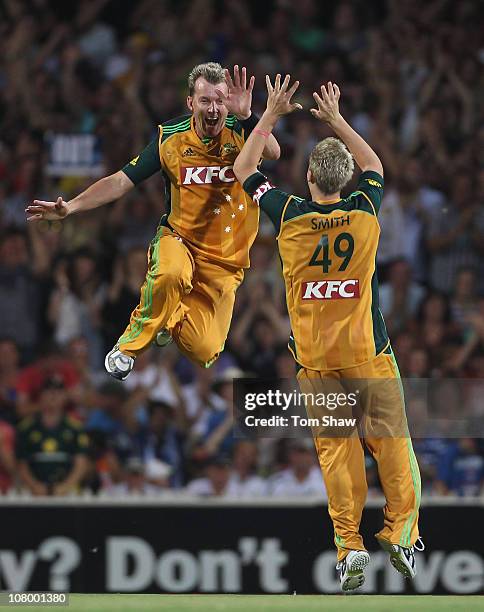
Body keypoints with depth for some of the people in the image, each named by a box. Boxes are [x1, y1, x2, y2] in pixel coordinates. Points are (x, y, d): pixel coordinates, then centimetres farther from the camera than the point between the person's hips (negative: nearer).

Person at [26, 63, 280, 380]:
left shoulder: (241, 132, -13)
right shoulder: (170, 136, -8)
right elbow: (123, 180, -4)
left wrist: (246, 115, -51)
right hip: (179, 238, -1)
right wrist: (69, 207, -13)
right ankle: (129, 344, -14)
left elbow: (273, 153, -35)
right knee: (169, 274, -39)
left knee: (204, 353, -4)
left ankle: (174, 316, 32)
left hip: (225, 259, 1)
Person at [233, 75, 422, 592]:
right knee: (390, 441, 6)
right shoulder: (364, 213, -5)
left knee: (335, 448, 1)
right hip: (368, 353, 0)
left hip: (315, 358, 0)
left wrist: (270, 117, 14)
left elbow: (243, 171, 9)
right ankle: (401, 533, 2)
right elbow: (374, 165, 18)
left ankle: (348, 545, -5)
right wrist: (336, 120, 23)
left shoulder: (290, 217, -8)